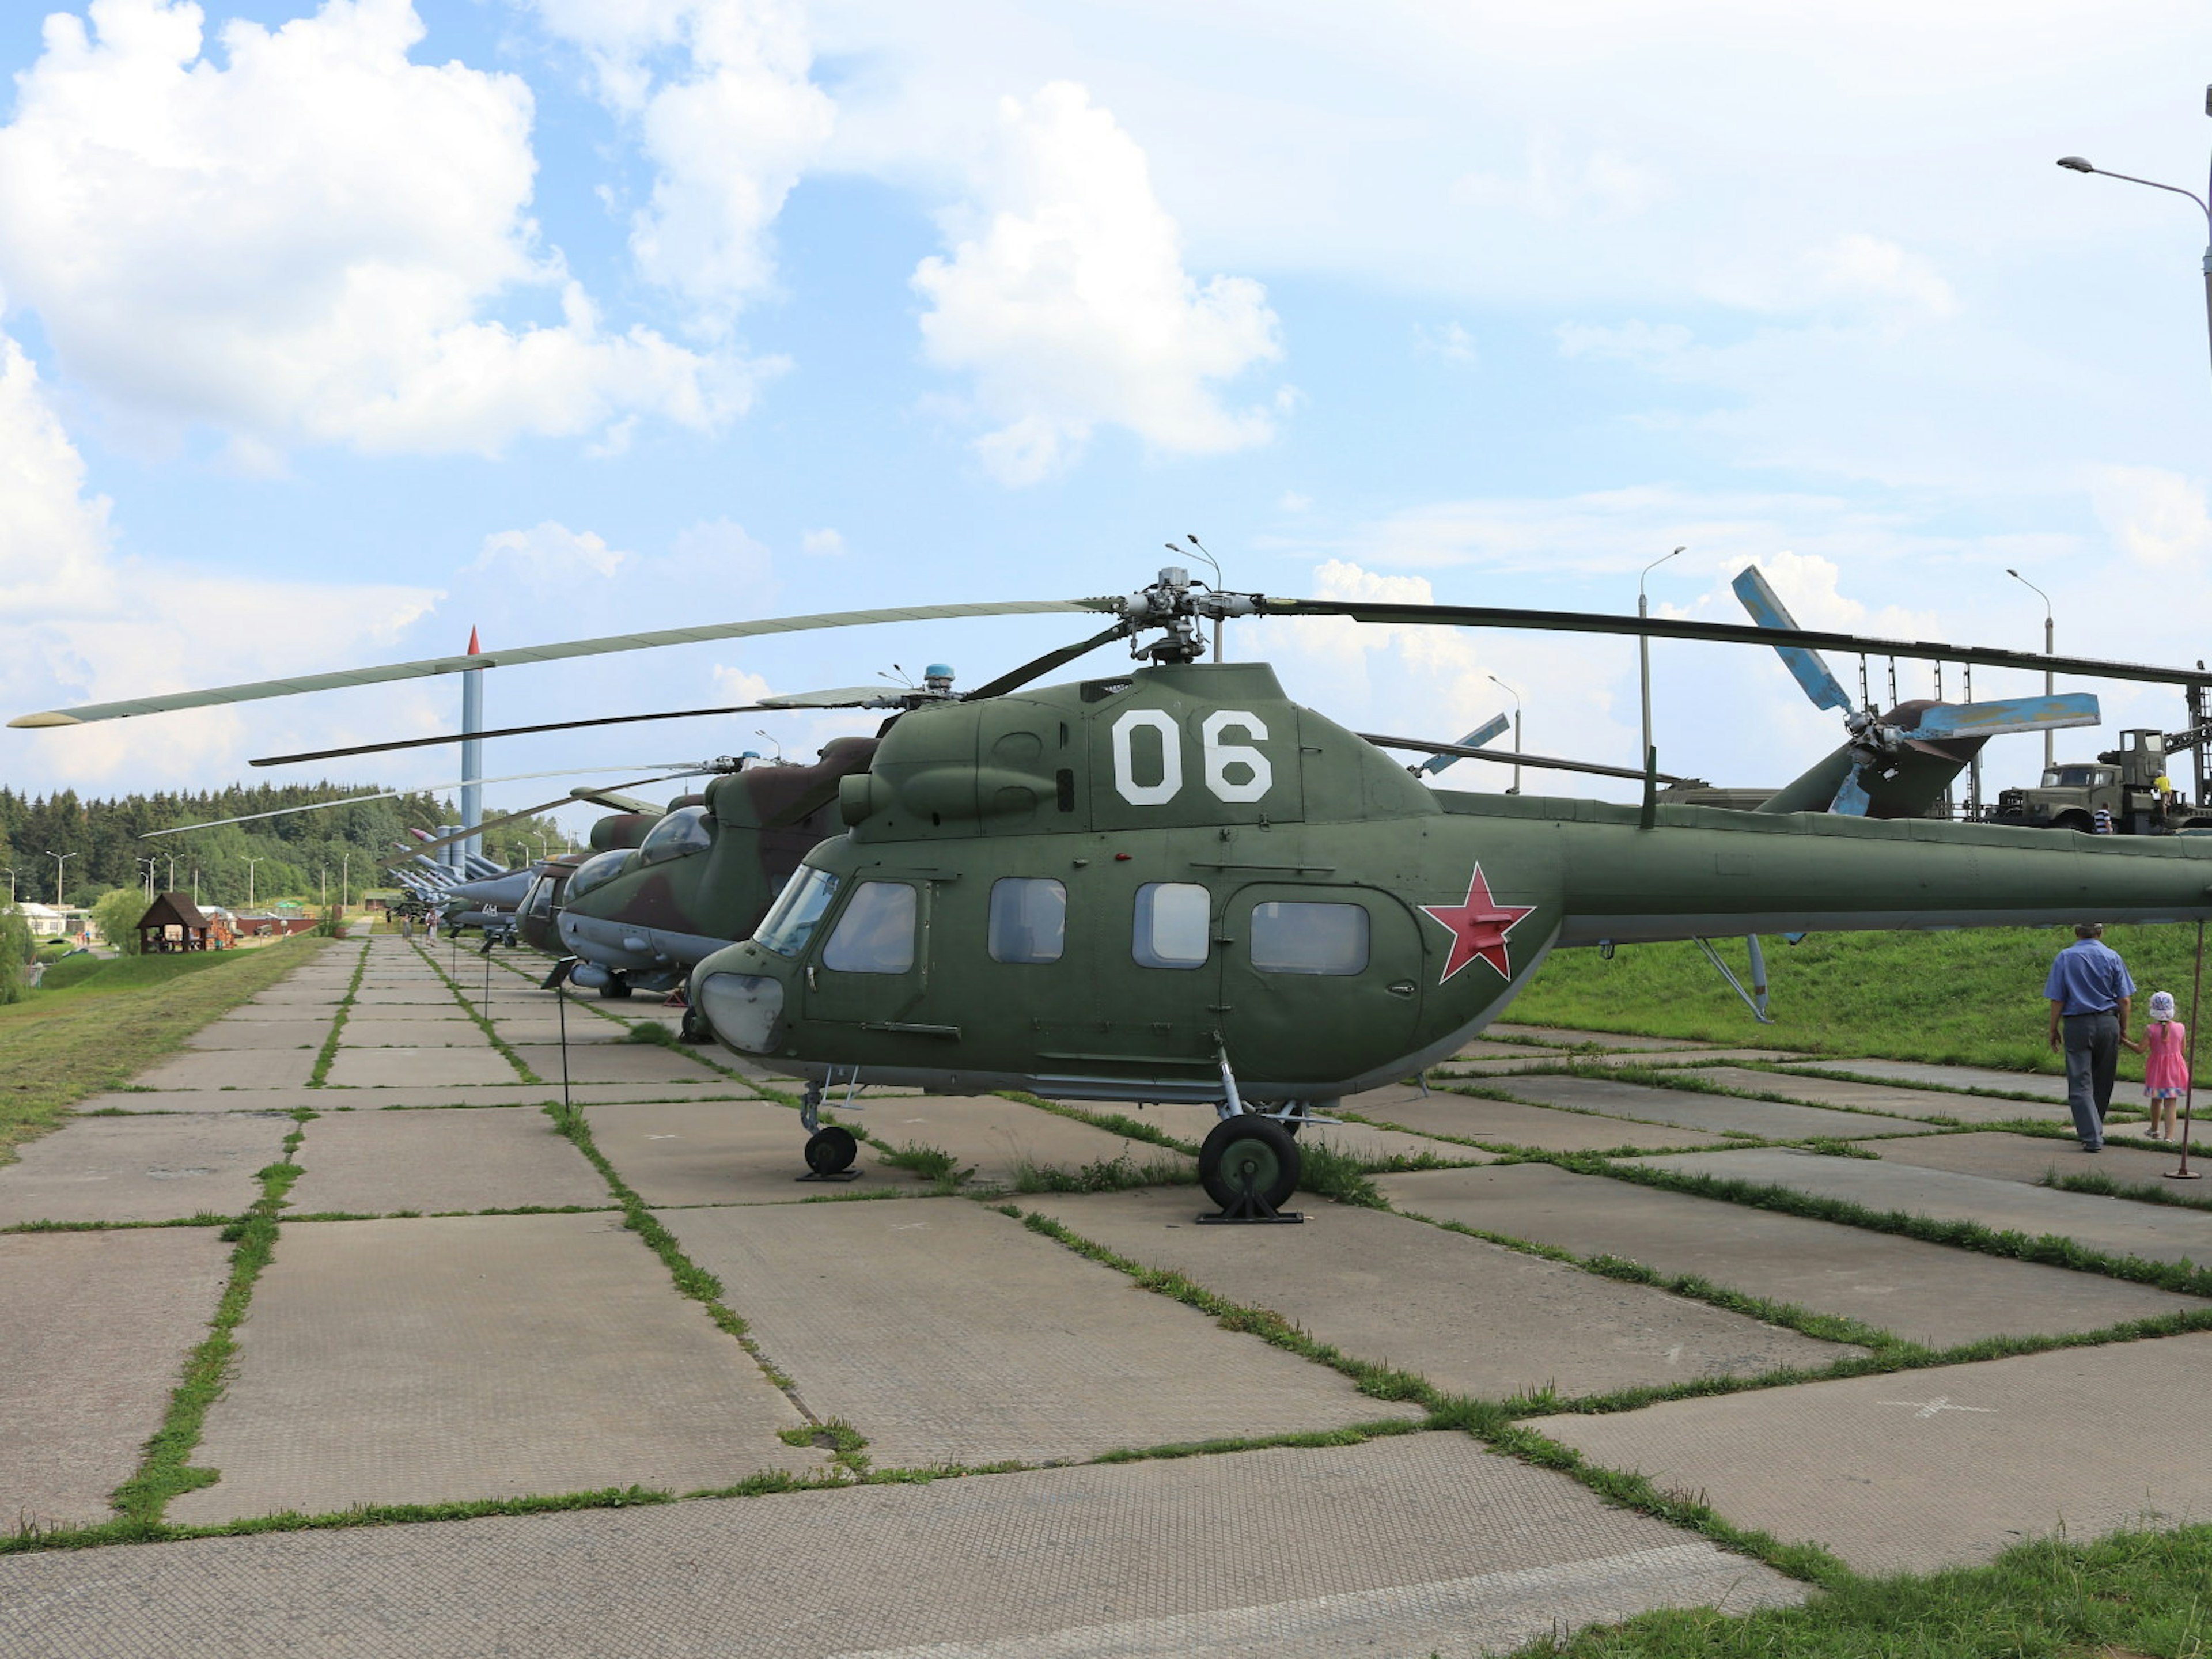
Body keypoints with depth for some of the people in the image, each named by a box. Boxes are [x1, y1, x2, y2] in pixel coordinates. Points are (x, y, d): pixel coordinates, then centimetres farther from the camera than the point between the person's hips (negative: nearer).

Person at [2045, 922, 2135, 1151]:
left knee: (2080, 1085, -1)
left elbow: (2057, 1000, -4)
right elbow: (2125, 1000, 1)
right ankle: (2095, 1130, 26)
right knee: (2103, 1083, 15)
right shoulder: (2112, 957, 1)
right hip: (2108, 1024, 2)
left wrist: (2054, 1030, 5)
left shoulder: (2065, 958, -3)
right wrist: (2124, 1029, 12)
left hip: (2077, 1025, -2)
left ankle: (2092, 1137, -9)